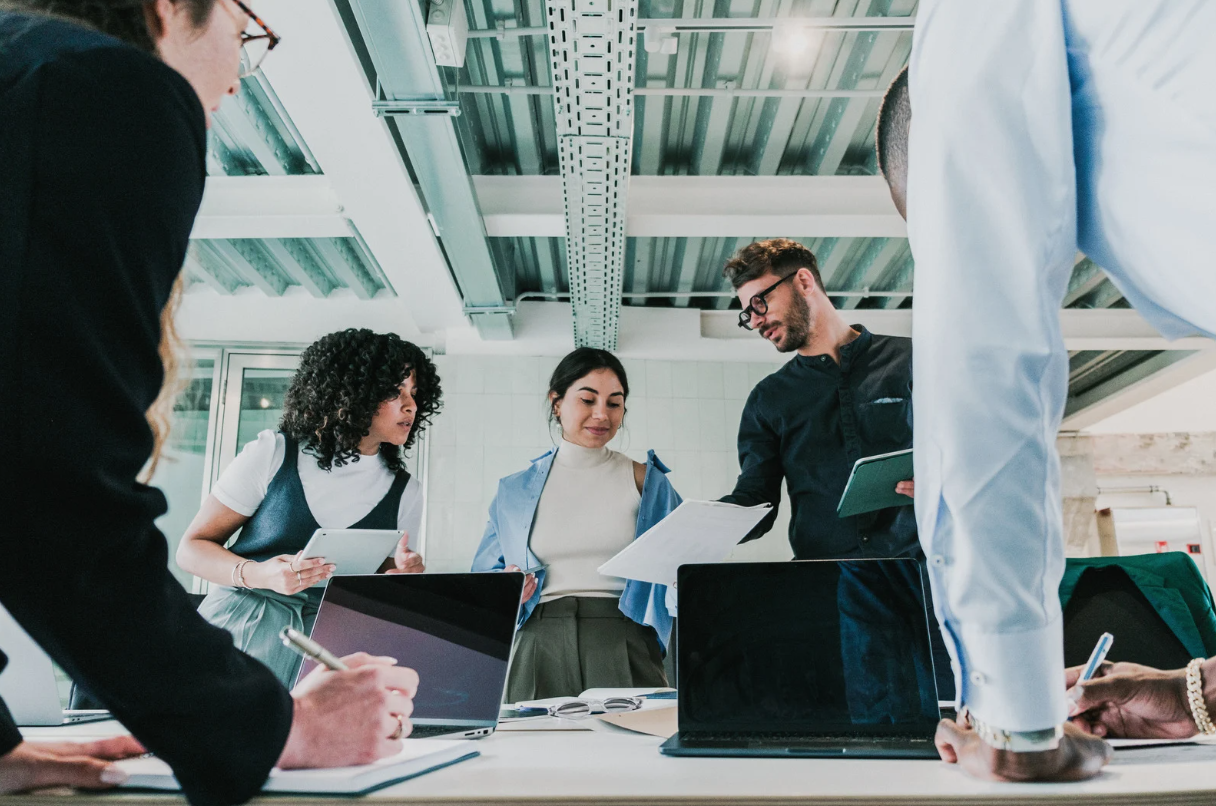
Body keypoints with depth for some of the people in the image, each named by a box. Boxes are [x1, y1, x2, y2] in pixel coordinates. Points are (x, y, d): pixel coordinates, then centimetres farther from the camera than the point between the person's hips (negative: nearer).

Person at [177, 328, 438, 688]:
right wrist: (259, 575, -18)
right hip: (238, 628, -1)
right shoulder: (272, 455, -1)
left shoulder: (404, 492, 7)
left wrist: (400, 575, -8)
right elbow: (192, 548, 2)